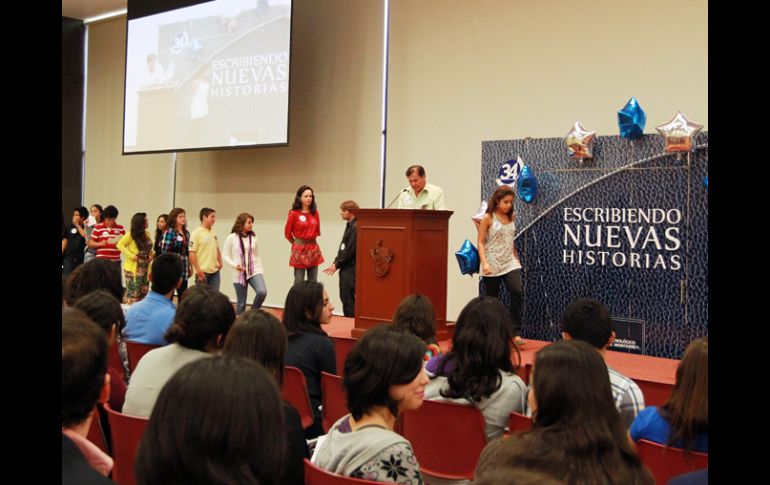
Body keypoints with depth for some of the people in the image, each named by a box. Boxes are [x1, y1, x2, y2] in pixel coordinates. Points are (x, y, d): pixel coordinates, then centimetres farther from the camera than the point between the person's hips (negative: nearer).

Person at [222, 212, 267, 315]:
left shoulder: (253, 237, 5)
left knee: (262, 292, -22)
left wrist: (260, 270, 11)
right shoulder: (231, 238, -4)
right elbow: (225, 255, -1)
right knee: (241, 303, 2)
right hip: (239, 274, -2)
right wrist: (234, 265, -16)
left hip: (254, 271, 2)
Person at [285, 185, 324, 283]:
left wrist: (310, 241, 13)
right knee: (299, 283, 0)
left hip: (313, 249, 4)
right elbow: (287, 233, 2)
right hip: (299, 250, -4)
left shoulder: (315, 213, 4)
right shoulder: (294, 214, -8)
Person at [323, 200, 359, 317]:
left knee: (349, 299, -5)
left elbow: (350, 250, -19)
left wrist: (337, 265, -11)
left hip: (350, 269, -10)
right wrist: (336, 262, 9)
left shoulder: (355, 227, -16)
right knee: (344, 297, 15)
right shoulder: (349, 226, 13)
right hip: (345, 269, 10)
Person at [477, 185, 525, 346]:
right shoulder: (488, 218, -5)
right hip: (493, 265, -3)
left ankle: (515, 332, -11)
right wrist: (484, 263, -19)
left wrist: (516, 257, 16)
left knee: (517, 292, -17)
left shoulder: (511, 217, 8)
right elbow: (481, 243, -7)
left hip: (510, 263, 3)